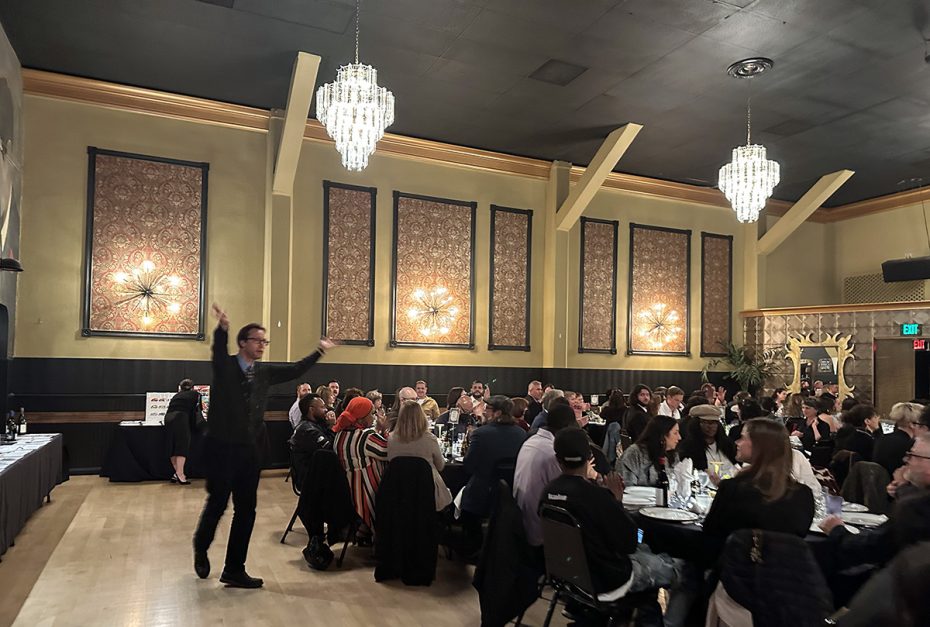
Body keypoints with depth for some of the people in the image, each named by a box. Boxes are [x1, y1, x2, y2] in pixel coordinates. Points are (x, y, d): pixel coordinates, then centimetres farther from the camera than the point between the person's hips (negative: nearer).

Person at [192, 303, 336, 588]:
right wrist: (222, 328, -49)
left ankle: (234, 569, 20)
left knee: (246, 510, 7)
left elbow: (294, 370, 19)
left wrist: (319, 351, 19)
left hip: (249, 450, 5)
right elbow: (218, 352, -29)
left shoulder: (264, 372, 8)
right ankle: (201, 549, 37)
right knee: (217, 504, 6)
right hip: (222, 448, -5)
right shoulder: (225, 366, -7)